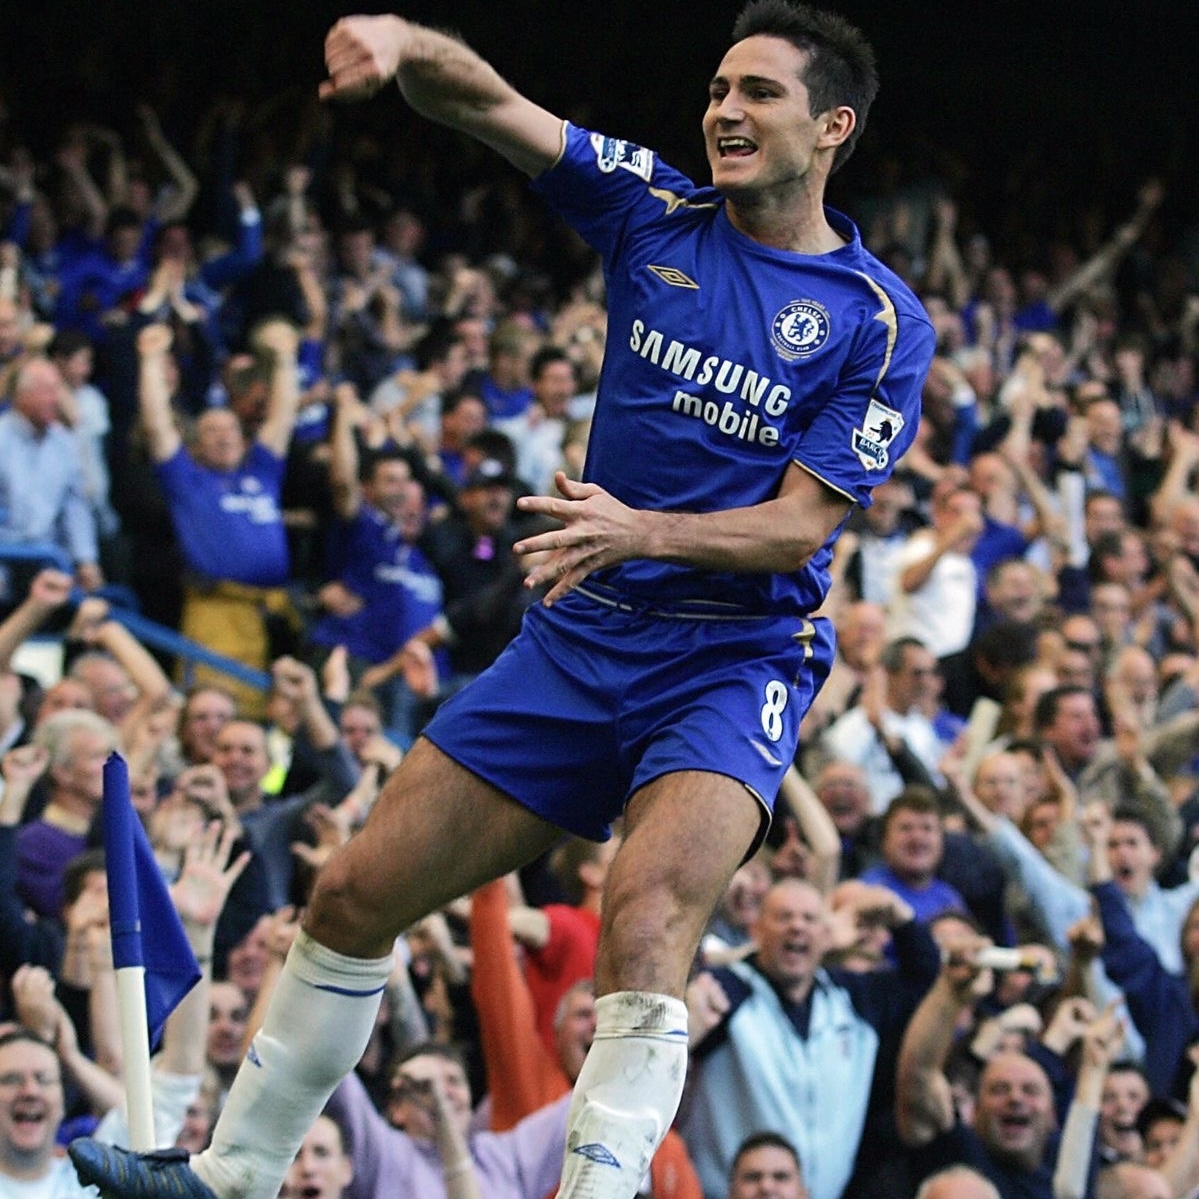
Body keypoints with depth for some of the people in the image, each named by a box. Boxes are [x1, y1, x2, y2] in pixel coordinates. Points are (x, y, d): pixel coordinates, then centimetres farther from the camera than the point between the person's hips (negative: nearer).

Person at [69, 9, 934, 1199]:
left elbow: (801, 522, -13)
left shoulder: (880, 322, -7)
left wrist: (641, 531, -30)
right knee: (356, 894, 7)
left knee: (643, 925, -32)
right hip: (576, 641, 5)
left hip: (733, 663, -5)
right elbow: (491, 104, -7)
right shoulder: (655, 215, 3)